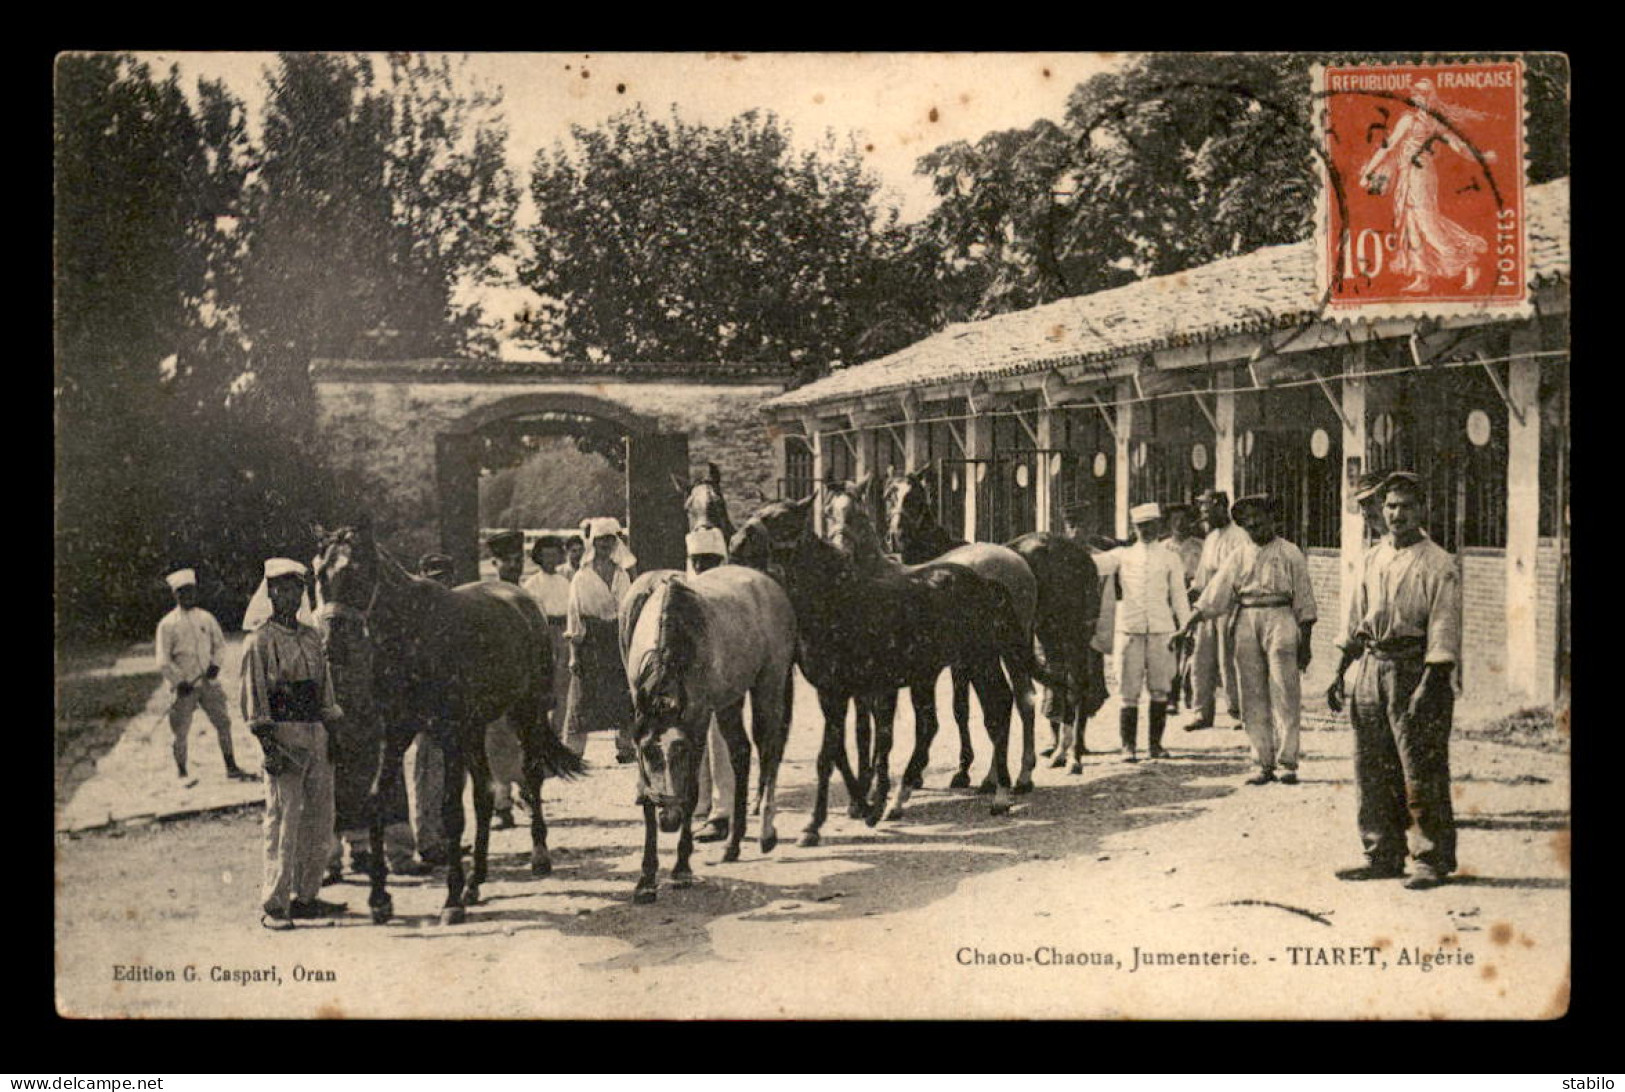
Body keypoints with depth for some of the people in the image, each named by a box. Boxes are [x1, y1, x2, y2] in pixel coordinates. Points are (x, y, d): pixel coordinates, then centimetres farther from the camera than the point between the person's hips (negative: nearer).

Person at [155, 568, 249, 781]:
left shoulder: (206, 618, 7)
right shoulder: (167, 624, -5)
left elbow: (220, 644, 16)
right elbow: (163, 661, -6)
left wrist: (215, 663, -2)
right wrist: (179, 681, -12)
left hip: (209, 682, 3)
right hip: (184, 687, -3)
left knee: (223, 723, 3)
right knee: (181, 732, 2)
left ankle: (231, 768, 13)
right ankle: (182, 774, 16)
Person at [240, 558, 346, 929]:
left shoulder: (312, 637, 16)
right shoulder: (260, 641, -4)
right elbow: (254, 697, -8)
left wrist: (333, 731, 14)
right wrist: (269, 745, -15)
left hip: (317, 734, 7)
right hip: (284, 736, -7)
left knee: (320, 822, 9)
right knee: (283, 823, -8)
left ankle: (306, 896, 19)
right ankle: (273, 905, -3)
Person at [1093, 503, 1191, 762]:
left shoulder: (1169, 558, 10)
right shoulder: (1123, 555, 10)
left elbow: (1179, 596, 10)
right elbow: (1094, 565, -2)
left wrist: (1185, 629, 4)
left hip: (1161, 629, 1)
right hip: (1129, 629, -1)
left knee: (1160, 689, 2)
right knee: (1129, 690, -2)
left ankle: (1156, 743, 11)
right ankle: (1128, 746, 2)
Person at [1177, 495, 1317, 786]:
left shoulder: (1290, 553, 7)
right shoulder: (1239, 557, 16)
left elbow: (1304, 600, 6)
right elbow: (1213, 595, 11)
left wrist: (1305, 644, 1)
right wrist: (1187, 627, 1)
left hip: (1280, 620, -3)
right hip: (1245, 622, 4)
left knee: (1284, 695, -7)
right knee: (1253, 696, 1)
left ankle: (1288, 762, -6)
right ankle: (1264, 764, 5)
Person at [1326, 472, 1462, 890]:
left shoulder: (1438, 564, -6)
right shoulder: (1372, 559, 14)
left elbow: (1444, 633, -12)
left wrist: (1429, 688, -19)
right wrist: (1339, 674, 14)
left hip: (1414, 667, -6)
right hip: (1373, 666, 6)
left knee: (1421, 771, -5)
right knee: (1371, 769, 9)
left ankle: (1434, 860, 4)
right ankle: (1382, 856, 18)